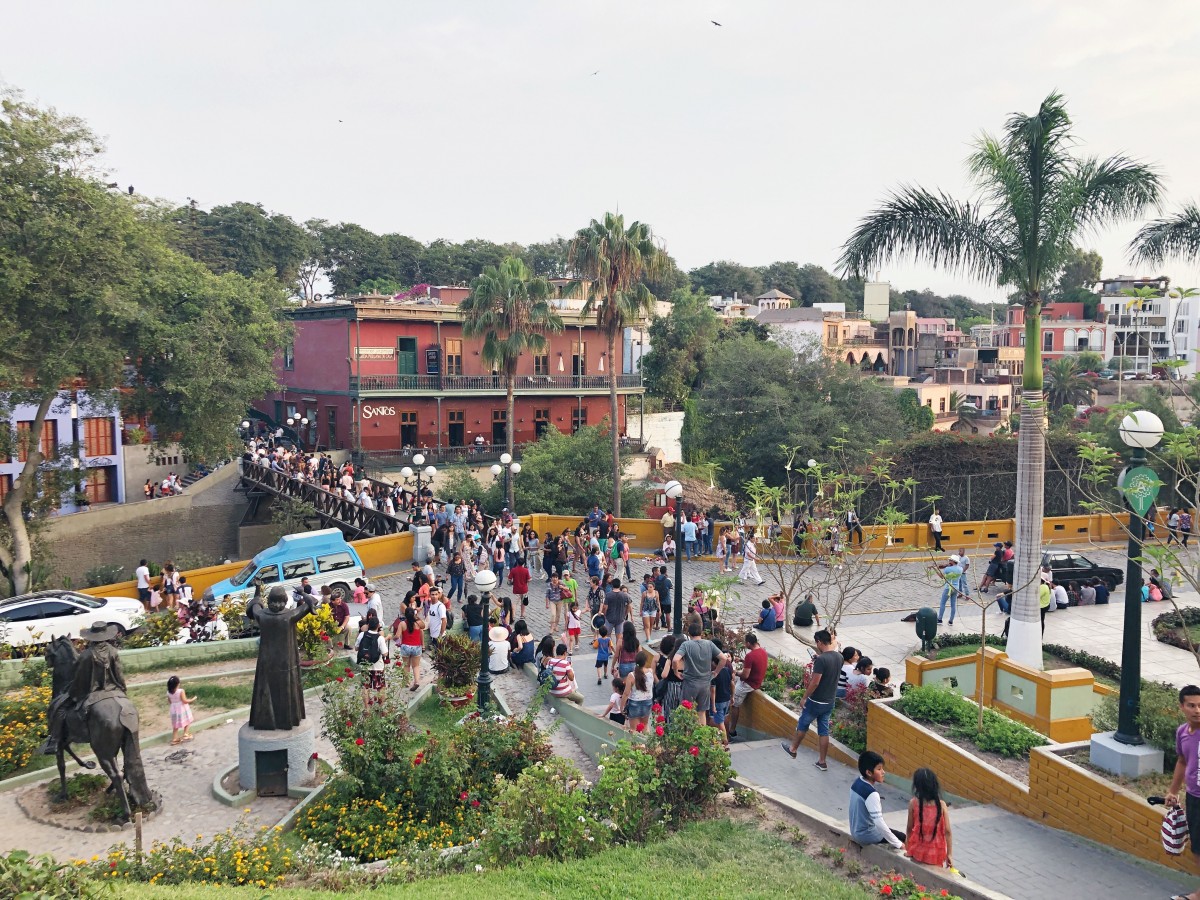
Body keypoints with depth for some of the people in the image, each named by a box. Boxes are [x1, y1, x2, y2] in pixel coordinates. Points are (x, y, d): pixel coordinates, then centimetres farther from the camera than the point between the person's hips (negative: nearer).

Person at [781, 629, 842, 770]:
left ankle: (793, 749, 34)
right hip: (830, 701, 6)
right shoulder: (839, 657, -1)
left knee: (803, 724, 15)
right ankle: (822, 762, 20)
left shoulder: (821, 659, -25)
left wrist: (805, 697, -13)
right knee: (824, 730, 14)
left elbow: (815, 682, -24)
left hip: (816, 701, -6)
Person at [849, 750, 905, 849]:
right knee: (903, 838, 4)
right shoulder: (871, 794, -27)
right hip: (866, 835, -8)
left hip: (856, 831, 8)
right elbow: (879, 822, -27)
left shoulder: (857, 782, -3)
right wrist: (898, 844, -22)